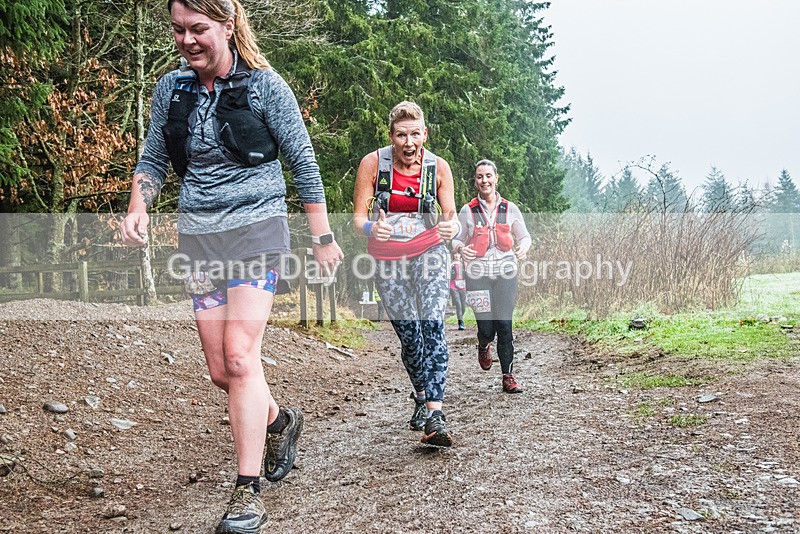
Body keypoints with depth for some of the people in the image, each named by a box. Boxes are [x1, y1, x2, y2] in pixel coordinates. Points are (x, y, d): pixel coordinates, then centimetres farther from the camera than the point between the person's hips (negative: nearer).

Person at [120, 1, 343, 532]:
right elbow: (154, 160, 15)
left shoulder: (264, 85, -5)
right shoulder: (171, 88, 7)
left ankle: (248, 491, -7)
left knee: (240, 357, -16)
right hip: (199, 236, 5)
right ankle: (281, 420, 37)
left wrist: (323, 237, -1)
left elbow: (303, 162, -1)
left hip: (255, 228, -5)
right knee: (221, 369, 8)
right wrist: (138, 207, -5)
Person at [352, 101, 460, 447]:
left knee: (432, 327, -18)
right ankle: (421, 398, 31)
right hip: (388, 259, 0)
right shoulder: (372, 163, -10)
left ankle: (434, 415, -22)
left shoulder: (438, 167, -7)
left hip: (429, 252, 0)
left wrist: (452, 228, -26)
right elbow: (358, 217, -6)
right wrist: (372, 228, -30)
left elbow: (451, 217, -1)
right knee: (409, 335, 3)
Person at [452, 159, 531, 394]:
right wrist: (461, 248, -17)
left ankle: (508, 377, 4)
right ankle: (483, 347, 36)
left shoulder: (510, 209, 7)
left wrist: (523, 247, -10)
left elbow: (524, 236, 13)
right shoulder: (467, 211, 3)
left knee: (504, 324, -6)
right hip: (478, 274, -1)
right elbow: (456, 239, 7)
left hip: (506, 272, 1)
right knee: (486, 327, -3)